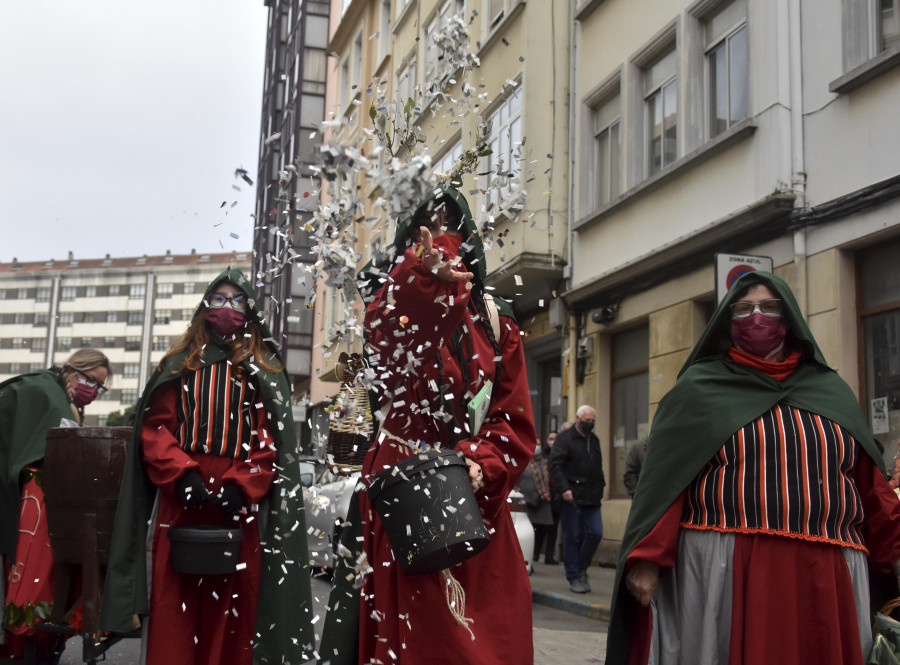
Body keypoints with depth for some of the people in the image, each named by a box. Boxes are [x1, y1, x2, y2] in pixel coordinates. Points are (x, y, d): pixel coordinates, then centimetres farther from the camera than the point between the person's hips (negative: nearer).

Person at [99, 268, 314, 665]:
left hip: (239, 502, -1)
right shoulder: (179, 363, 16)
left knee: (231, 608, -1)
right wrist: (181, 474, -11)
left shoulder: (265, 371, 13)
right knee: (173, 606, -1)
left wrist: (239, 486, -12)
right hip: (179, 499, 1)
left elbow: (272, 440, 3)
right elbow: (155, 428, 6)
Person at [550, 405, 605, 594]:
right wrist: (564, 488, -20)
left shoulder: (594, 440, 19)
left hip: (592, 499, 6)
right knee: (572, 537, 0)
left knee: (595, 533, -3)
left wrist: (600, 490, 16)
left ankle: (581, 569, 17)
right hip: (572, 498, -6)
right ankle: (574, 578, 7)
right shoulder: (565, 438, -2)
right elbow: (555, 464, -11)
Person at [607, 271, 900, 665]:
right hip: (723, 571, -3)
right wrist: (647, 559, -12)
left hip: (826, 575, 3)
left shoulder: (830, 391, 15)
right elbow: (664, 479, -3)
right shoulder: (698, 389, 5)